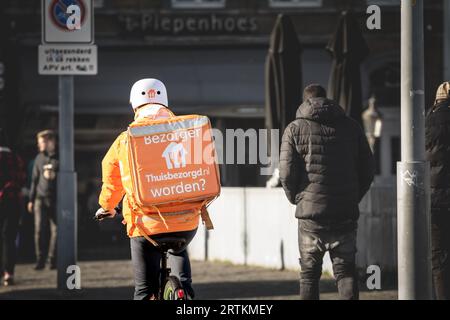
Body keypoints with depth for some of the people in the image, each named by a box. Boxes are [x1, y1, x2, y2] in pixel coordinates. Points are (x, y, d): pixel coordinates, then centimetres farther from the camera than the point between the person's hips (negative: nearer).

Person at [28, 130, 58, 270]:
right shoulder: (40, 158, 9)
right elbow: (35, 180, 14)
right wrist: (31, 199, 12)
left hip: (57, 199, -2)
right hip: (41, 199, 2)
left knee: (56, 230, -1)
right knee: (39, 230, -6)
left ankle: (53, 259, 8)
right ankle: (40, 260, -2)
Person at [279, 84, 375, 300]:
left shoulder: (295, 129, -1)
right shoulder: (351, 127, 7)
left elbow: (287, 173, -7)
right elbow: (367, 170, 8)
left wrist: (296, 199, 10)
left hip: (311, 212, -2)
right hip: (346, 214, 2)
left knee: (309, 274, 9)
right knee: (345, 269, 7)